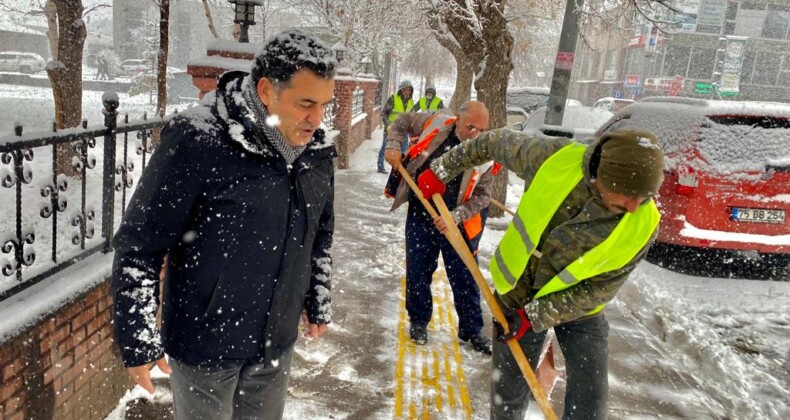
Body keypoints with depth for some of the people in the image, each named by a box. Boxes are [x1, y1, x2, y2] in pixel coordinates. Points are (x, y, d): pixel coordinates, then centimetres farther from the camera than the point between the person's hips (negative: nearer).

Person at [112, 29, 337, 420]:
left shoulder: (315, 151, -3)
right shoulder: (197, 142, -22)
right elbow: (138, 246, -15)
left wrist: (318, 303, 18)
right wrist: (139, 340, -12)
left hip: (277, 344, 5)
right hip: (204, 344, -5)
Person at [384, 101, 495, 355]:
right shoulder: (435, 124, -10)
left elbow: (483, 196, -9)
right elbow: (403, 121, 8)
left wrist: (456, 216, -22)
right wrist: (394, 146, -8)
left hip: (458, 223, -1)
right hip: (420, 215, 1)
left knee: (465, 277, 8)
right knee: (418, 273, 10)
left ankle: (471, 330, 26)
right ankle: (418, 322, 31)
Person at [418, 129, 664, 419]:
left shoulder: (643, 225, -24)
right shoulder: (554, 158, -28)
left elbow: (600, 288, -16)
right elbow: (498, 142, -9)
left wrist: (535, 316, -21)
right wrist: (442, 170, 0)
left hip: (579, 305, 1)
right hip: (519, 295, 0)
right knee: (508, 395, 10)